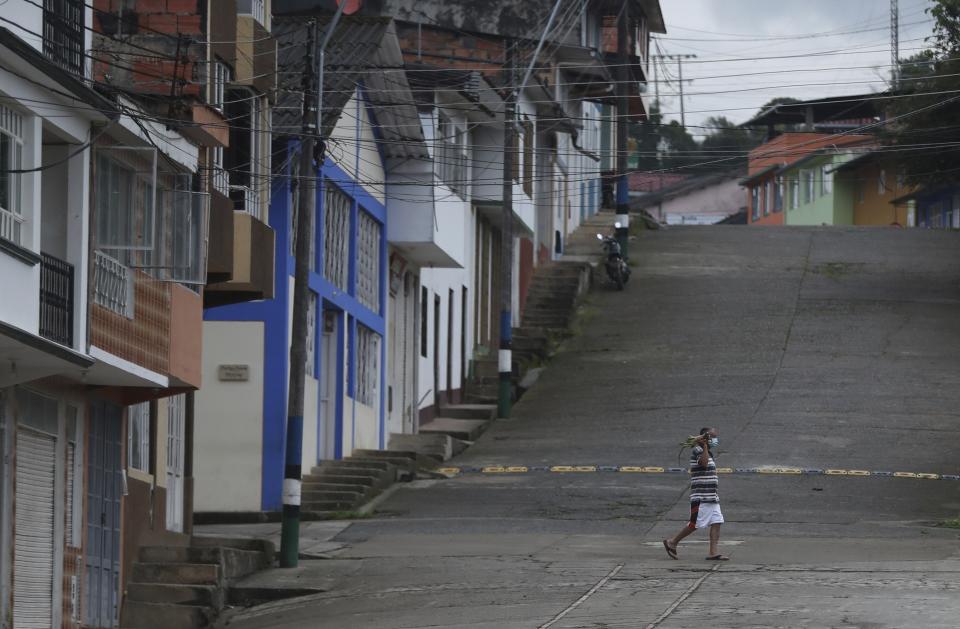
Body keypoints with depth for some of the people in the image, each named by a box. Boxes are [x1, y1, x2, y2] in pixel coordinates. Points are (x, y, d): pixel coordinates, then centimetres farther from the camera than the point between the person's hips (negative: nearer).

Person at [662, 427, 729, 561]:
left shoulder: (709, 452, 19)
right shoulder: (697, 451, -10)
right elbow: (704, 463, -30)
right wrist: (704, 445, -26)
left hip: (712, 497, 9)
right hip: (701, 498, -9)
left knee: (716, 523, -1)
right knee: (695, 524, -6)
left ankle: (713, 553, -4)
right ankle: (672, 542, 9)